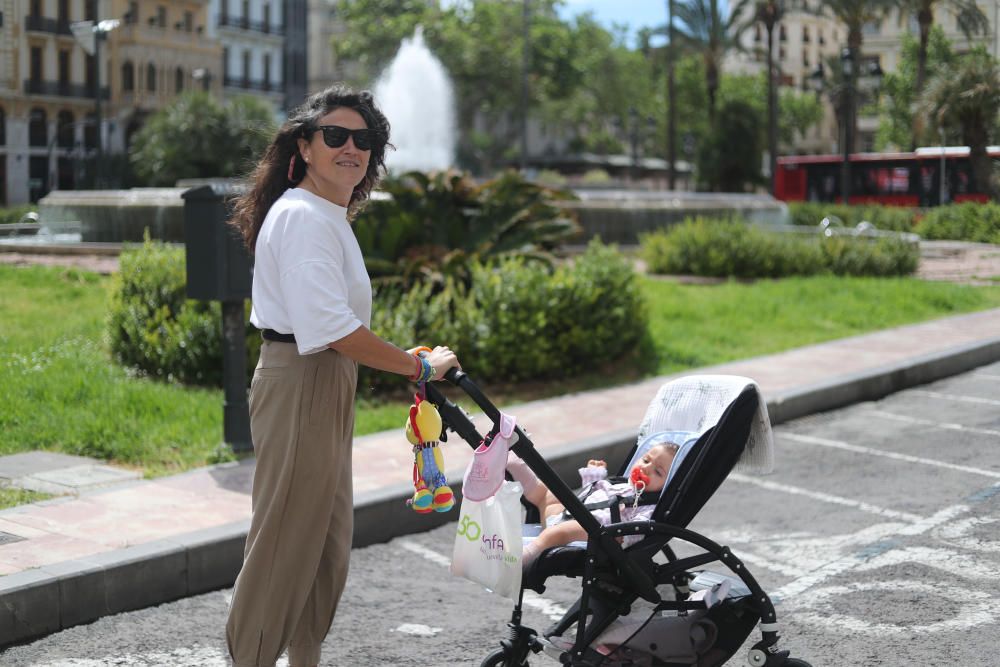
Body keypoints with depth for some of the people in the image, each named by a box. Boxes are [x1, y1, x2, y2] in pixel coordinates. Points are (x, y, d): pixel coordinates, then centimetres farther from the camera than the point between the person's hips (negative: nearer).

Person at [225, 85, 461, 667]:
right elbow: (333, 328, -24)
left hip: (327, 385, 10)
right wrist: (419, 366, -17)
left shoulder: (329, 216, 17)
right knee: (285, 541, -5)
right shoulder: (301, 216, -17)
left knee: (327, 538, 15)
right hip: (299, 384, -10)